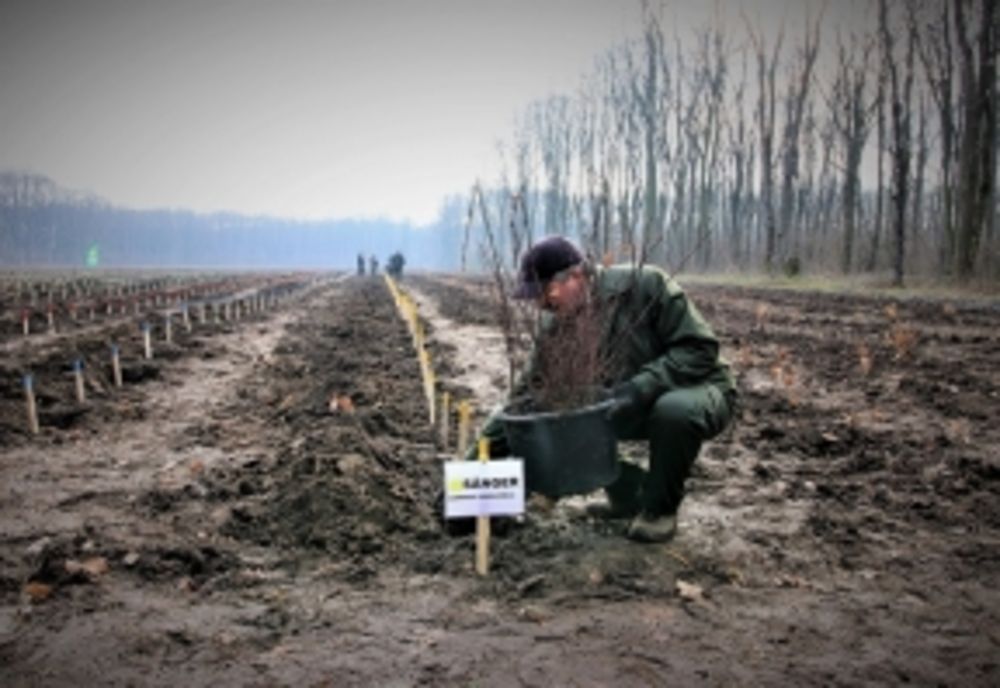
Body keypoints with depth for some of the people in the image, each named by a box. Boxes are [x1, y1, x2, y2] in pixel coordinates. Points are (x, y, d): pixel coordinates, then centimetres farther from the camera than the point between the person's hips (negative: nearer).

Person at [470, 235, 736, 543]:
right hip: (633, 407, 5)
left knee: (675, 409, -39)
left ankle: (660, 508, -11)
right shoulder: (557, 327, -8)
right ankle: (630, 495, 9)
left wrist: (642, 385, -37)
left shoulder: (644, 285, -23)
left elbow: (700, 348, -24)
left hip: (698, 390, -5)